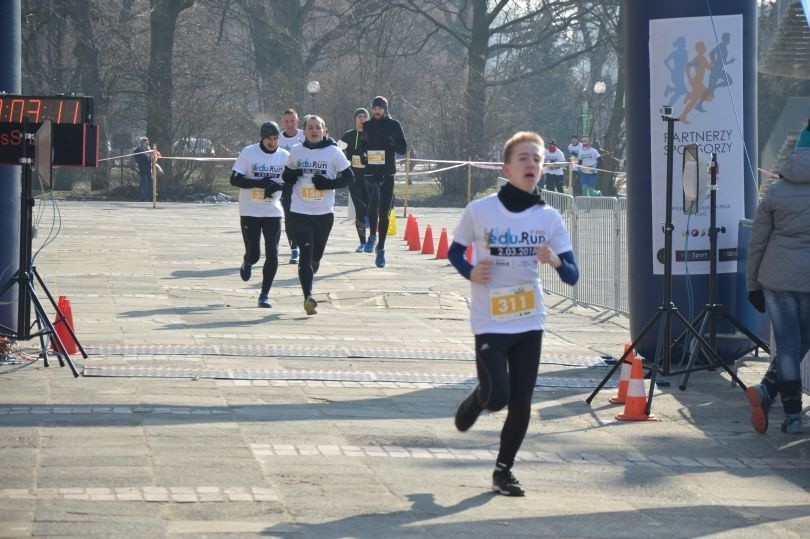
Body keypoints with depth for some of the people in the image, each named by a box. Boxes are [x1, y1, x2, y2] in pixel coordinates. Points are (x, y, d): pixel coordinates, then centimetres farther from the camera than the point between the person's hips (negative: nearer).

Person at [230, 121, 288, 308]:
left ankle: (265, 294, 7)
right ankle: (247, 263, 37)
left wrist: (278, 185, -16)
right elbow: (234, 180, -10)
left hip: (273, 212, 2)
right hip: (249, 212, -2)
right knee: (253, 253, -2)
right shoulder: (248, 152, -8)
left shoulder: (284, 156, 0)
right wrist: (259, 183, -23)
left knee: (272, 254, -6)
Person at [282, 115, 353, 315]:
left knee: (316, 254, 14)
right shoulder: (296, 152, 3)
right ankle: (308, 297, -18)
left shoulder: (333, 152, -4)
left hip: (324, 213, 0)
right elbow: (287, 174, 18)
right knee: (305, 253, -13)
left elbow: (349, 177, -1)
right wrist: (290, 176, -7)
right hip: (299, 212, 0)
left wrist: (329, 183, -17)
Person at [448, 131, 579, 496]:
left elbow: (572, 276, 0)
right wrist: (469, 272, -14)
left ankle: (503, 470, 23)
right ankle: (475, 402, 21)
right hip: (490, 323, -3)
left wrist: (556, 261, -22)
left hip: (530, 323, 3)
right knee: (498, 395, -16)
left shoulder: (549, 217, -1)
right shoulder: (480, 211, -8)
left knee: (521, 404, 4)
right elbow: (454, 251, 7)